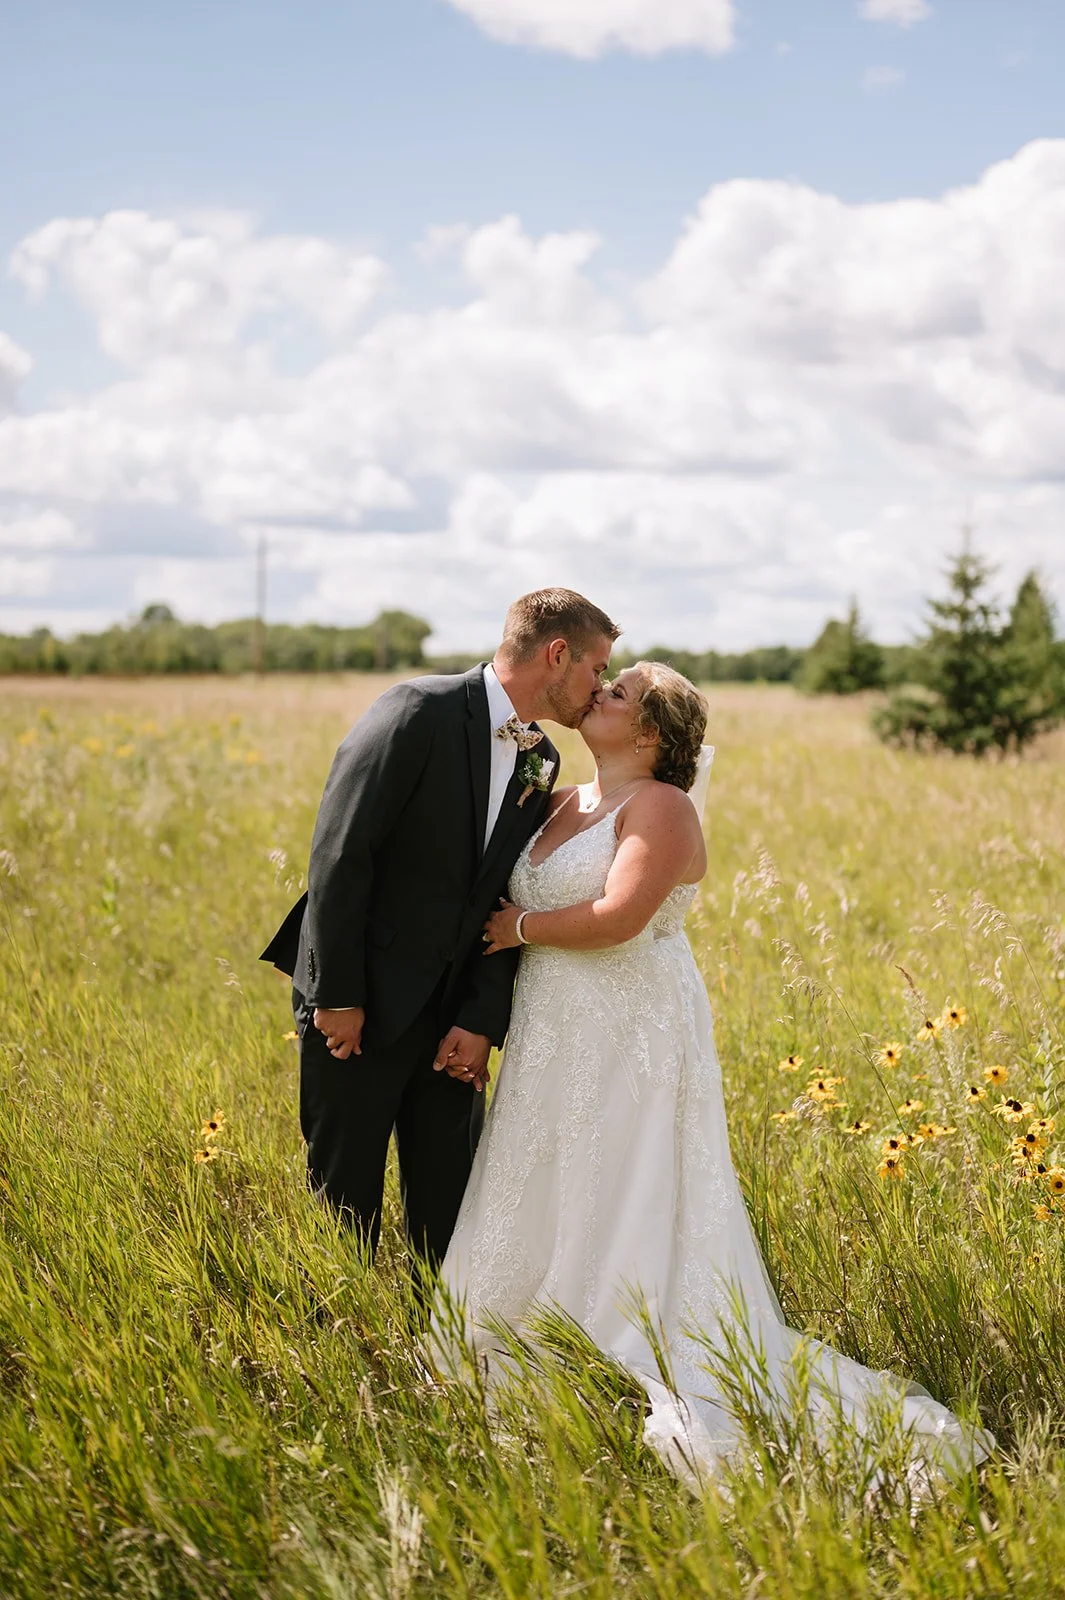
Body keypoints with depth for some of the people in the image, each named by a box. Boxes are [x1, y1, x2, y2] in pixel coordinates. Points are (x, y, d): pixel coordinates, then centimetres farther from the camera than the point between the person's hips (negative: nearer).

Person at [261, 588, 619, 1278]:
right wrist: (338, 995, -18)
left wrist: (483, 1020, -5)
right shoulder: (421, 712, -15)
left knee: (450, 1198, 10)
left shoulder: (541, 762, 8)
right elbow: (340, 852, -18)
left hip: (453, 1013, 6)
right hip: (358, 1004, -6)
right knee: (346, 1194, 5)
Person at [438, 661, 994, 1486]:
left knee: (635, 1223, -7)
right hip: (557, 1045, 9)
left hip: (631, 1043, -9)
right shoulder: (561, 805, 14)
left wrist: (521, 927, -11)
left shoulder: (660, 807, -11)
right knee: (546, 1218, 9)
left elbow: (618, 916, -24)